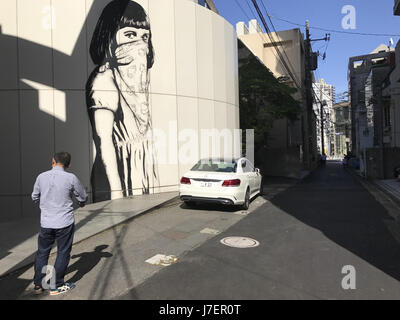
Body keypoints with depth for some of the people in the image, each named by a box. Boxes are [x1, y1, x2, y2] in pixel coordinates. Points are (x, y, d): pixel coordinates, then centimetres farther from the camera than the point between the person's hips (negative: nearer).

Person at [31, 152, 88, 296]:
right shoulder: (71, 178, -11)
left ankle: (38, 284, 28)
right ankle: (56, 286, 18)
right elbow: (83, 197, 2)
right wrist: (81, 203, 25)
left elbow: (35, 197, 13)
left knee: (42, 253, 18)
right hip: (65, 223, -3)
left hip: (46, 223, 3)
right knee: (63, 254, 10)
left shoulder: (41, 177, -3)